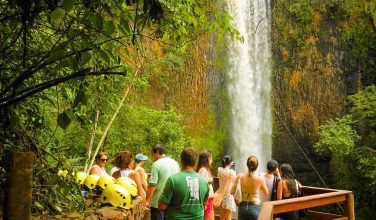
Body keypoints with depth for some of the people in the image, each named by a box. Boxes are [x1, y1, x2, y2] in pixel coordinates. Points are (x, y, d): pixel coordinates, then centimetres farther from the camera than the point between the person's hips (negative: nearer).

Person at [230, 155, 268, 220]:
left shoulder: (240, 177, -8)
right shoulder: (260, 179, -12)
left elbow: (232, 191, -3)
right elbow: (266, 193, 4)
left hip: (242, 207, 3)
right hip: (254, 207, -3)